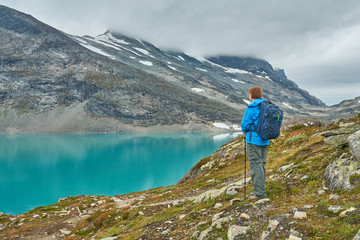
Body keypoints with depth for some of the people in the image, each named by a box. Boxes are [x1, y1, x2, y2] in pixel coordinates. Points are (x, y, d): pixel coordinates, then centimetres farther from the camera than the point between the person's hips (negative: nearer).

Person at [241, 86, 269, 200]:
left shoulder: (251, 108, -14)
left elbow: (245, 124, -15)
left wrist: (245, 132, 5)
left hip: (254, 140, -8)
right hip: (265, 140, 8)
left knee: (256, 165, -3)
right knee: (262, 164, 14)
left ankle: (260, 193, 1)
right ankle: (260, 190, 24)